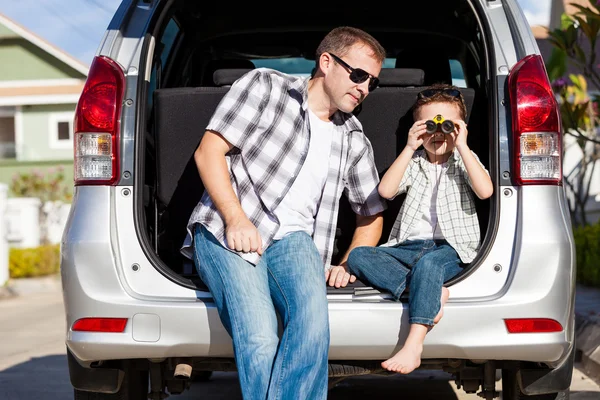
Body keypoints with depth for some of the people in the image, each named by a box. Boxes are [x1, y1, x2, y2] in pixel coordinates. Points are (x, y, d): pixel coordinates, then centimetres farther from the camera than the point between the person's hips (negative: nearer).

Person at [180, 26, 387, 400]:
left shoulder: (355, 141, 19)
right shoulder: (265, 86, 6)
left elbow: (371, 214, 29)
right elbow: (208, 152, 0)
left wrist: (347, 266, 10)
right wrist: (235, 219, -13)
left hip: (293, 239, 4)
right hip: (226, 233, -3)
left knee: (313, 323, -32)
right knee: (259, 341, -30)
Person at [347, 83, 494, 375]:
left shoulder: (464, 160, 13)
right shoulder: (413, 163, 18)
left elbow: (485, 191, -10)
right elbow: (385, 191, -2)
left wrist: (462, 147, -10)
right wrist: (409, 148, -5)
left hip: (450, 248, -4)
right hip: (408, 247, 4)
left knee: (427, 262, -38)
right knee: (358, 257, -20)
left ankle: (413, 347, -45)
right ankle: (432, 293, -34)